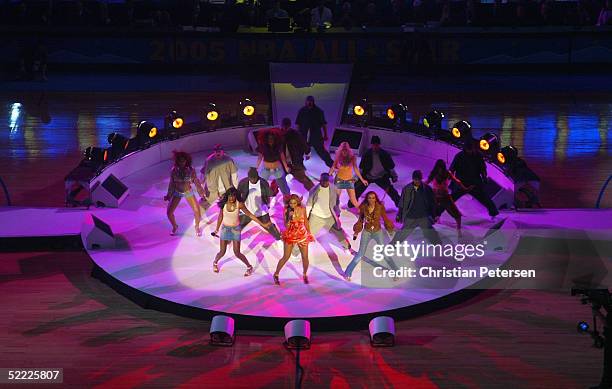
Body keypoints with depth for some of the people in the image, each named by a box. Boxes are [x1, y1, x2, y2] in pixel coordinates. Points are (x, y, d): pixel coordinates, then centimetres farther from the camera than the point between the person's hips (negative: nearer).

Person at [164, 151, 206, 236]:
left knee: (197, 211, -6)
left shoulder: (191, 170, -16)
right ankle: (174, 227, 26)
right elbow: (172, 183, -3)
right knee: (169, 212, -5)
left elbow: (196, 182, -3)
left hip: (188, 192, 0)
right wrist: (168, 195, 2)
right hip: (177, 193, 1)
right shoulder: (174, 170, -15)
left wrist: (201, 192, 1)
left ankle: (197, 227, 25)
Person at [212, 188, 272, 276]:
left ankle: (249, 267, 19)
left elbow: (250, 215, -9)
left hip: (235, 229, -1)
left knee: (237, 253, -4)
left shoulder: (239, 204, -15)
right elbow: (220, 217, 3)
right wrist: (217, 230, 13)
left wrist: (262, 224, -10)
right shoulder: (223, 204, -11)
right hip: (225, 228, 1)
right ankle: (215, 263, 36)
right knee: (222, 252, 3)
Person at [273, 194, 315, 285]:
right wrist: (289, 217, -29)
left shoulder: (302, 209, -7)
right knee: (286, 257, -1)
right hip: (290, 235, -2)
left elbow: (306, 222, 8)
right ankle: (276, 274, 16)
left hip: (302, 235, 2)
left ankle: (305, 275, 27)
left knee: (305, 257, 3)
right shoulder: (287, 211, -12)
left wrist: (309, 233, 13)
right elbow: (286, 226, -13)